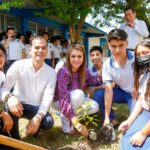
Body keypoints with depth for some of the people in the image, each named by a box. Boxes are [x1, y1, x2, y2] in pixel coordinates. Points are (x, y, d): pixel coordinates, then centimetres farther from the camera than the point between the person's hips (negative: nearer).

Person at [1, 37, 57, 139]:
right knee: (10, 105, -35)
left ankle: (35, 127, 12)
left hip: (37, 108, 1)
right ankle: (15, 138, -10)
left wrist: (38, 117, -34)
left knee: (48, 122, -28)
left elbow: (48, 97, -17)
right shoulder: (19, 65, -11)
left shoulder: (51, 72, -7)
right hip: (19, 105, -1)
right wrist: (10, 97, -45)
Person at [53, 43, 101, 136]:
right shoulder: (63, 72, -31)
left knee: (94, 107, -13)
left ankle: (70, 116, 4)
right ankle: (65, 118, -13)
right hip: (58, 101, -6)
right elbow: (64, 99, -39)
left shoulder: (84, 71, -11)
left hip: (74, 100, 6)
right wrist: (76, 122, -47)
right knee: (78, 94, -33)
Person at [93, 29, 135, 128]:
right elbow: (108, 90, -18)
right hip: (122, 92, 3)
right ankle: (112, 121, 1)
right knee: (98, 95, -16)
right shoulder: (107, 65, -15)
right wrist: (106, 117, -21)